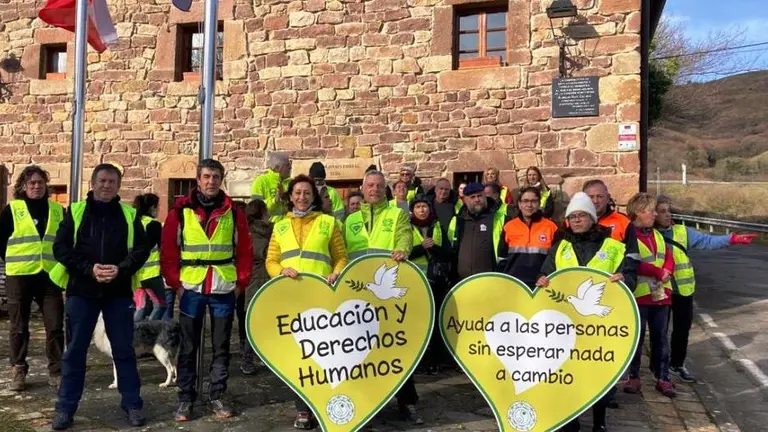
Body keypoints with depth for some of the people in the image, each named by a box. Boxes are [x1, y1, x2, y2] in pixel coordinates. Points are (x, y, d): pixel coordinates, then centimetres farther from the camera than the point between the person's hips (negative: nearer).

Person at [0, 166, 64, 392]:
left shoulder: (58, 210, 8)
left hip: (50, 276, 2)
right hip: (19, 277, -1)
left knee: (55, 326, 1)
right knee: (19, 327, 8)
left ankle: (57, 372, 11)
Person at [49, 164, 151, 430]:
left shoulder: (129, 215, 6)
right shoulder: (75, 211, 5)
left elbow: (141, 249, 2)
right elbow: (61, 247, -2)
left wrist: (121, 269, -15)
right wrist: (89, 268, -14)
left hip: (119, 292, 0)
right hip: (81, 290, 0)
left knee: (124, 350, 6)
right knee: (75, 350, 7)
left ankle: (132, 404, 16)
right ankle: (65, 408, 18)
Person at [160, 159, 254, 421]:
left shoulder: (233, 212, 4)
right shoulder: (181, 211, 0)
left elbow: (245, 250, 7)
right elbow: (168, 250, 1)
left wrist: (242, 281, 1)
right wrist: (175, 282, -3)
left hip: (224, 289, 1)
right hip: (191, 288, -1)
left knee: (221, 346, 9)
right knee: (188, 347, 7)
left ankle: (217, 397, 21)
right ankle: (185, 399, 19)